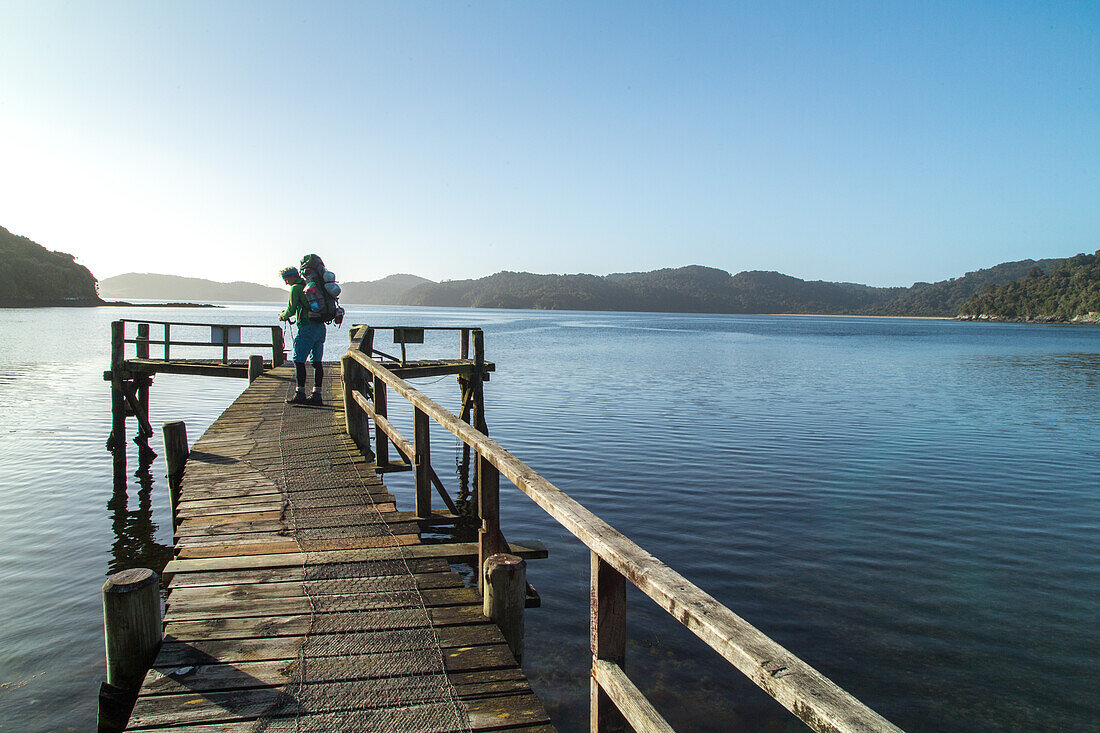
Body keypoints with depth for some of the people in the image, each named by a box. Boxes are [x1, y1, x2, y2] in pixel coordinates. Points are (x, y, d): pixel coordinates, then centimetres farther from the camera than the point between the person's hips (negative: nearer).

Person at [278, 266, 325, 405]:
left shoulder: (296, 288, -6)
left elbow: (291, 309, -11)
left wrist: (283, 316, 9)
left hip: (307, 327, -8)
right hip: (320, 326, 8)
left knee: (298, 360, -3)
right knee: (316, 361, 7)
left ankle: (300, 394, -4)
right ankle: (317, 395, 8)